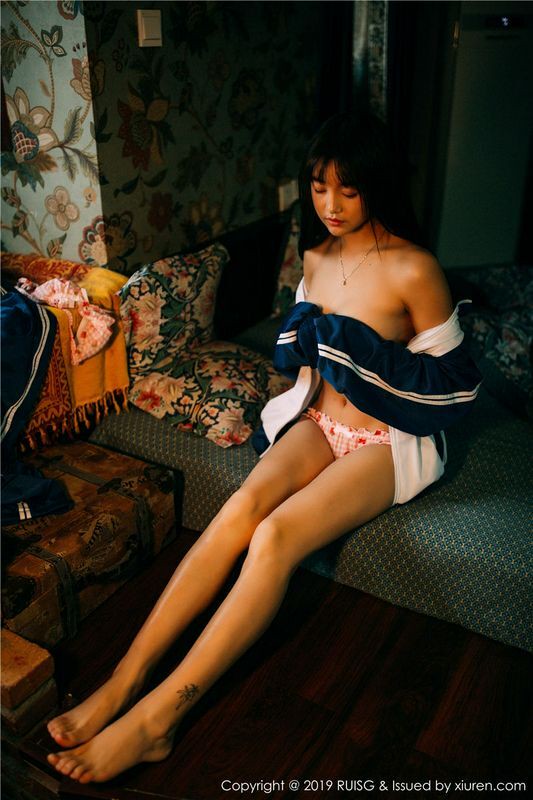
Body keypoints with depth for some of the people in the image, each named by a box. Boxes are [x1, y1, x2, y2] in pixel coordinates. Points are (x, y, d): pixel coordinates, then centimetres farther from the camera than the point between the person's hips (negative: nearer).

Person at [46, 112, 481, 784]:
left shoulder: (412, 270, -14)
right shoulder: (316, 255, 6)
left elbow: (455, 383, -9)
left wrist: (363, 350, -20)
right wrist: (300, 333, -5)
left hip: (389, 441, -5)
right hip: (320, 421, 5)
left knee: (276, 535, -29)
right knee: (243, 503, -25)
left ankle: (155, 718, -23)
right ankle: (123, 680, -23)